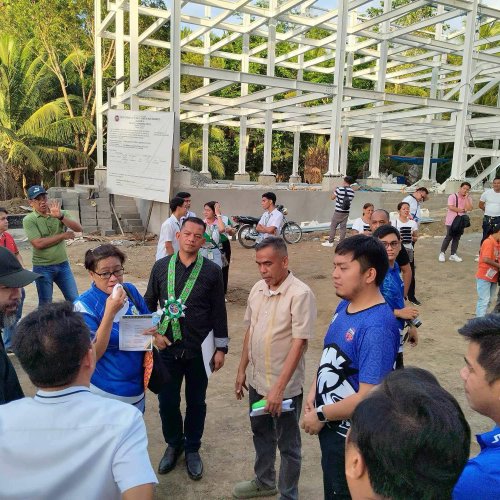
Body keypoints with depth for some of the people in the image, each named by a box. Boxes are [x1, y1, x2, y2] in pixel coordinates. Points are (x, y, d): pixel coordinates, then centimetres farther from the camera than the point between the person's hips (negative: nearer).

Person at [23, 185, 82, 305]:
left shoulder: (60, 214, 1)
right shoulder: (29, 220, -9)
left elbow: (78, 229, -13)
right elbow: (38, 243, -20)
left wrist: (60, 216, -27)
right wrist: (63, 235, -12)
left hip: (63, 264, 3)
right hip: (42, 268, -3)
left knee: (75, 300, 8)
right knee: (45, 304, 9)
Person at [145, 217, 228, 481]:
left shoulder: (212, 271, -6)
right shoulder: (161, 266, -2)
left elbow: (218, 311, -1)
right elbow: (149, 304, 7)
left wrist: (221, 348, 0)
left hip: (199, 351, -1)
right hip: (167, 349, 1)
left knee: (196, 402, 14)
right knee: (167, 401, 12)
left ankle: (192, 448, 37)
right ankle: (174, 444, 39)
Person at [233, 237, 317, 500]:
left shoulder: (300, 294, -20)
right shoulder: (257, 289, 1)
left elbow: (299, 343, -23)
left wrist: (279, 387, -24)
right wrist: (242, 370, 12)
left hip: (285, 386, -7)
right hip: (256, 380, 7)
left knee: (287, 444, 12)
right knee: (261, 435, 25)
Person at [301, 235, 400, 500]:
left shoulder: (377, 328, -30)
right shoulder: (345, 305, -2)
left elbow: (368, 398, -29)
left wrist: (320, 415, -16)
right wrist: (313, 393, -1)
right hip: (331, 428, 8)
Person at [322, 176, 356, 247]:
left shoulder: (339, 189, -14)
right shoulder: (352, 191, 0)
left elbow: (332, 197, -3)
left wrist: (334, 190, 12)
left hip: (338, 212, -4)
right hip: (346, 212, 4)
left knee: (333, 226, 6)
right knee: (343, 227, 9)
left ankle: (330, 242, 9)